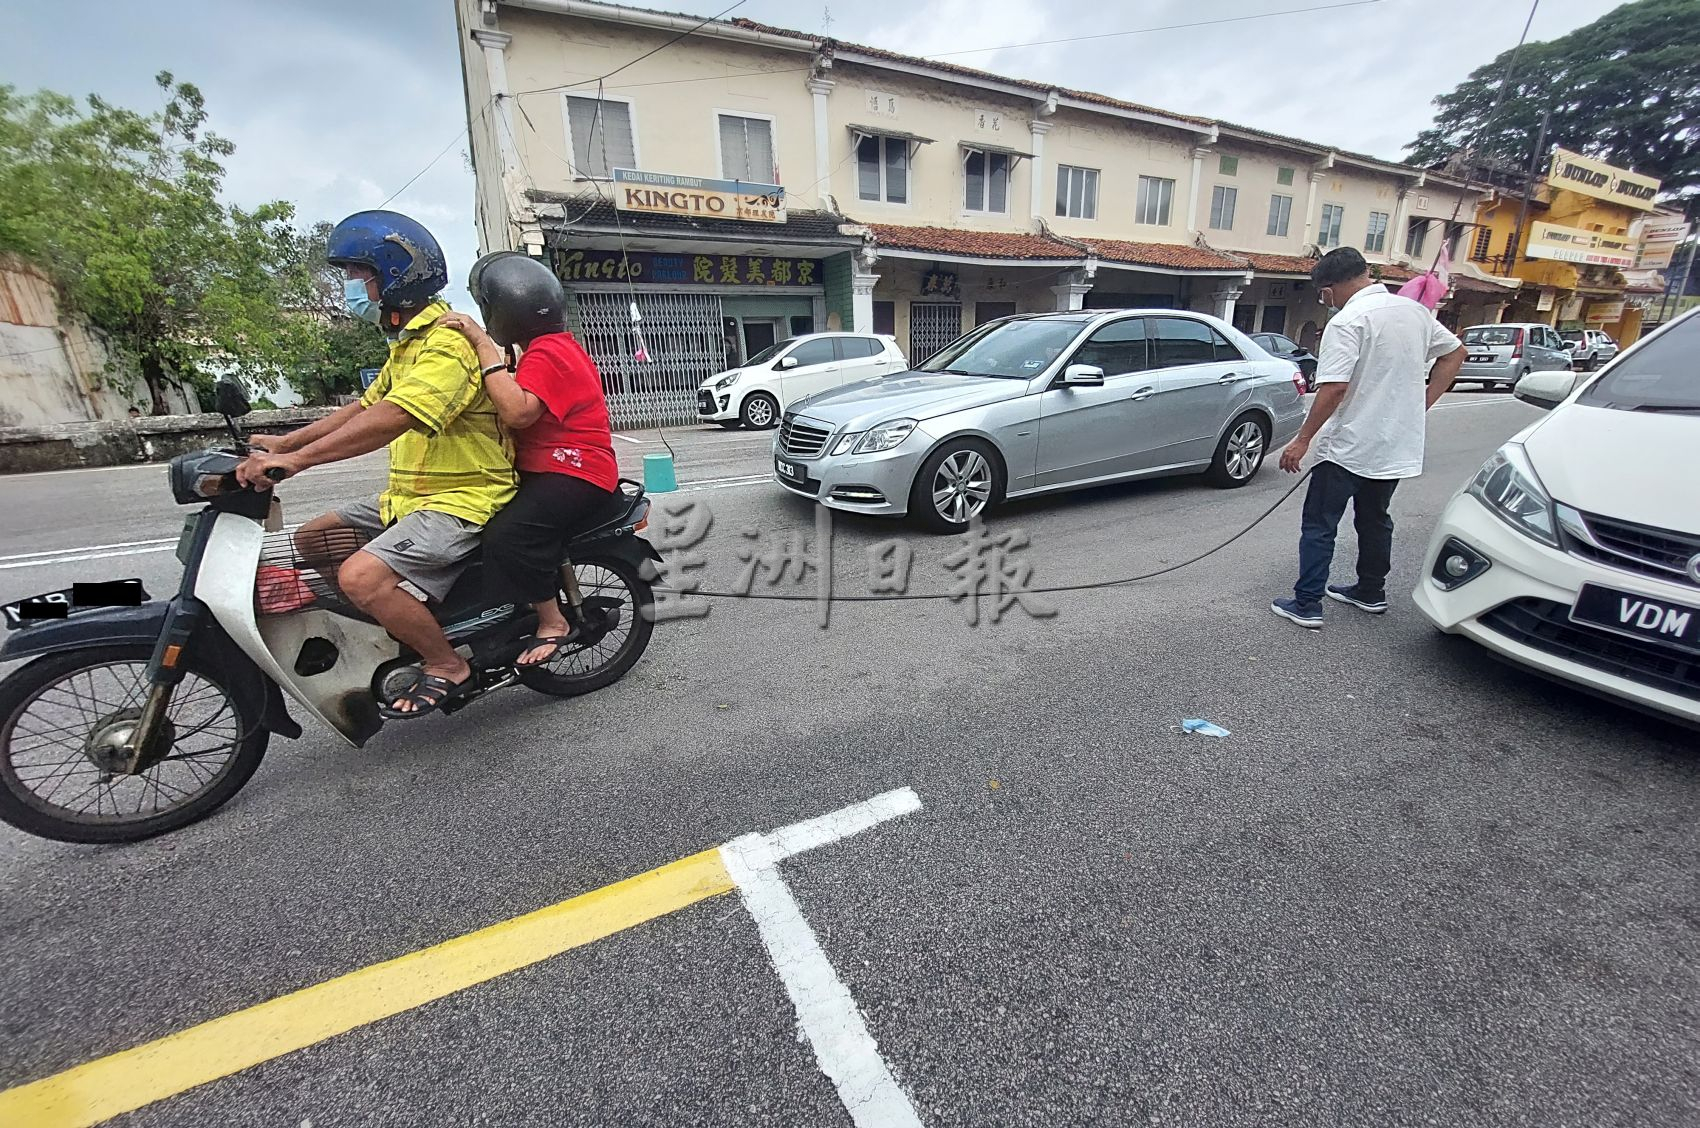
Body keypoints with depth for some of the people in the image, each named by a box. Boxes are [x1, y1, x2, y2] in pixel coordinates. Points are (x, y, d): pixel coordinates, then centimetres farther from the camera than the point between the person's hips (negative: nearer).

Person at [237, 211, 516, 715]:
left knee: (361, 576, -26)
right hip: (408, 497, 11)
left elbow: (391, 419, -29)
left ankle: (446, 665, -7)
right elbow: (367, 405, 22)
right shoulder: (407, 341, 19)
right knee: (311, 540, 13)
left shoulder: (447, 341, -17)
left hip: (463, 500, -10)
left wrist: (297, 459, -31)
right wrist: (286, 441, 14)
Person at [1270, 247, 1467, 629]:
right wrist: (1422, 404, 16)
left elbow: (1334, 389, -25)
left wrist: (1302, 440, -19)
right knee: (1375, 520, 21)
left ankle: (1306, 604, 1)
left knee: (1318, 526, 0)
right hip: (1397, 446, 8)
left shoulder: (1347, 322, -17)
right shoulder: (1414, 310, 9)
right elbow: (1454, 354, 19)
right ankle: (1371, 592, 32)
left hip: (1348, 447, -8)